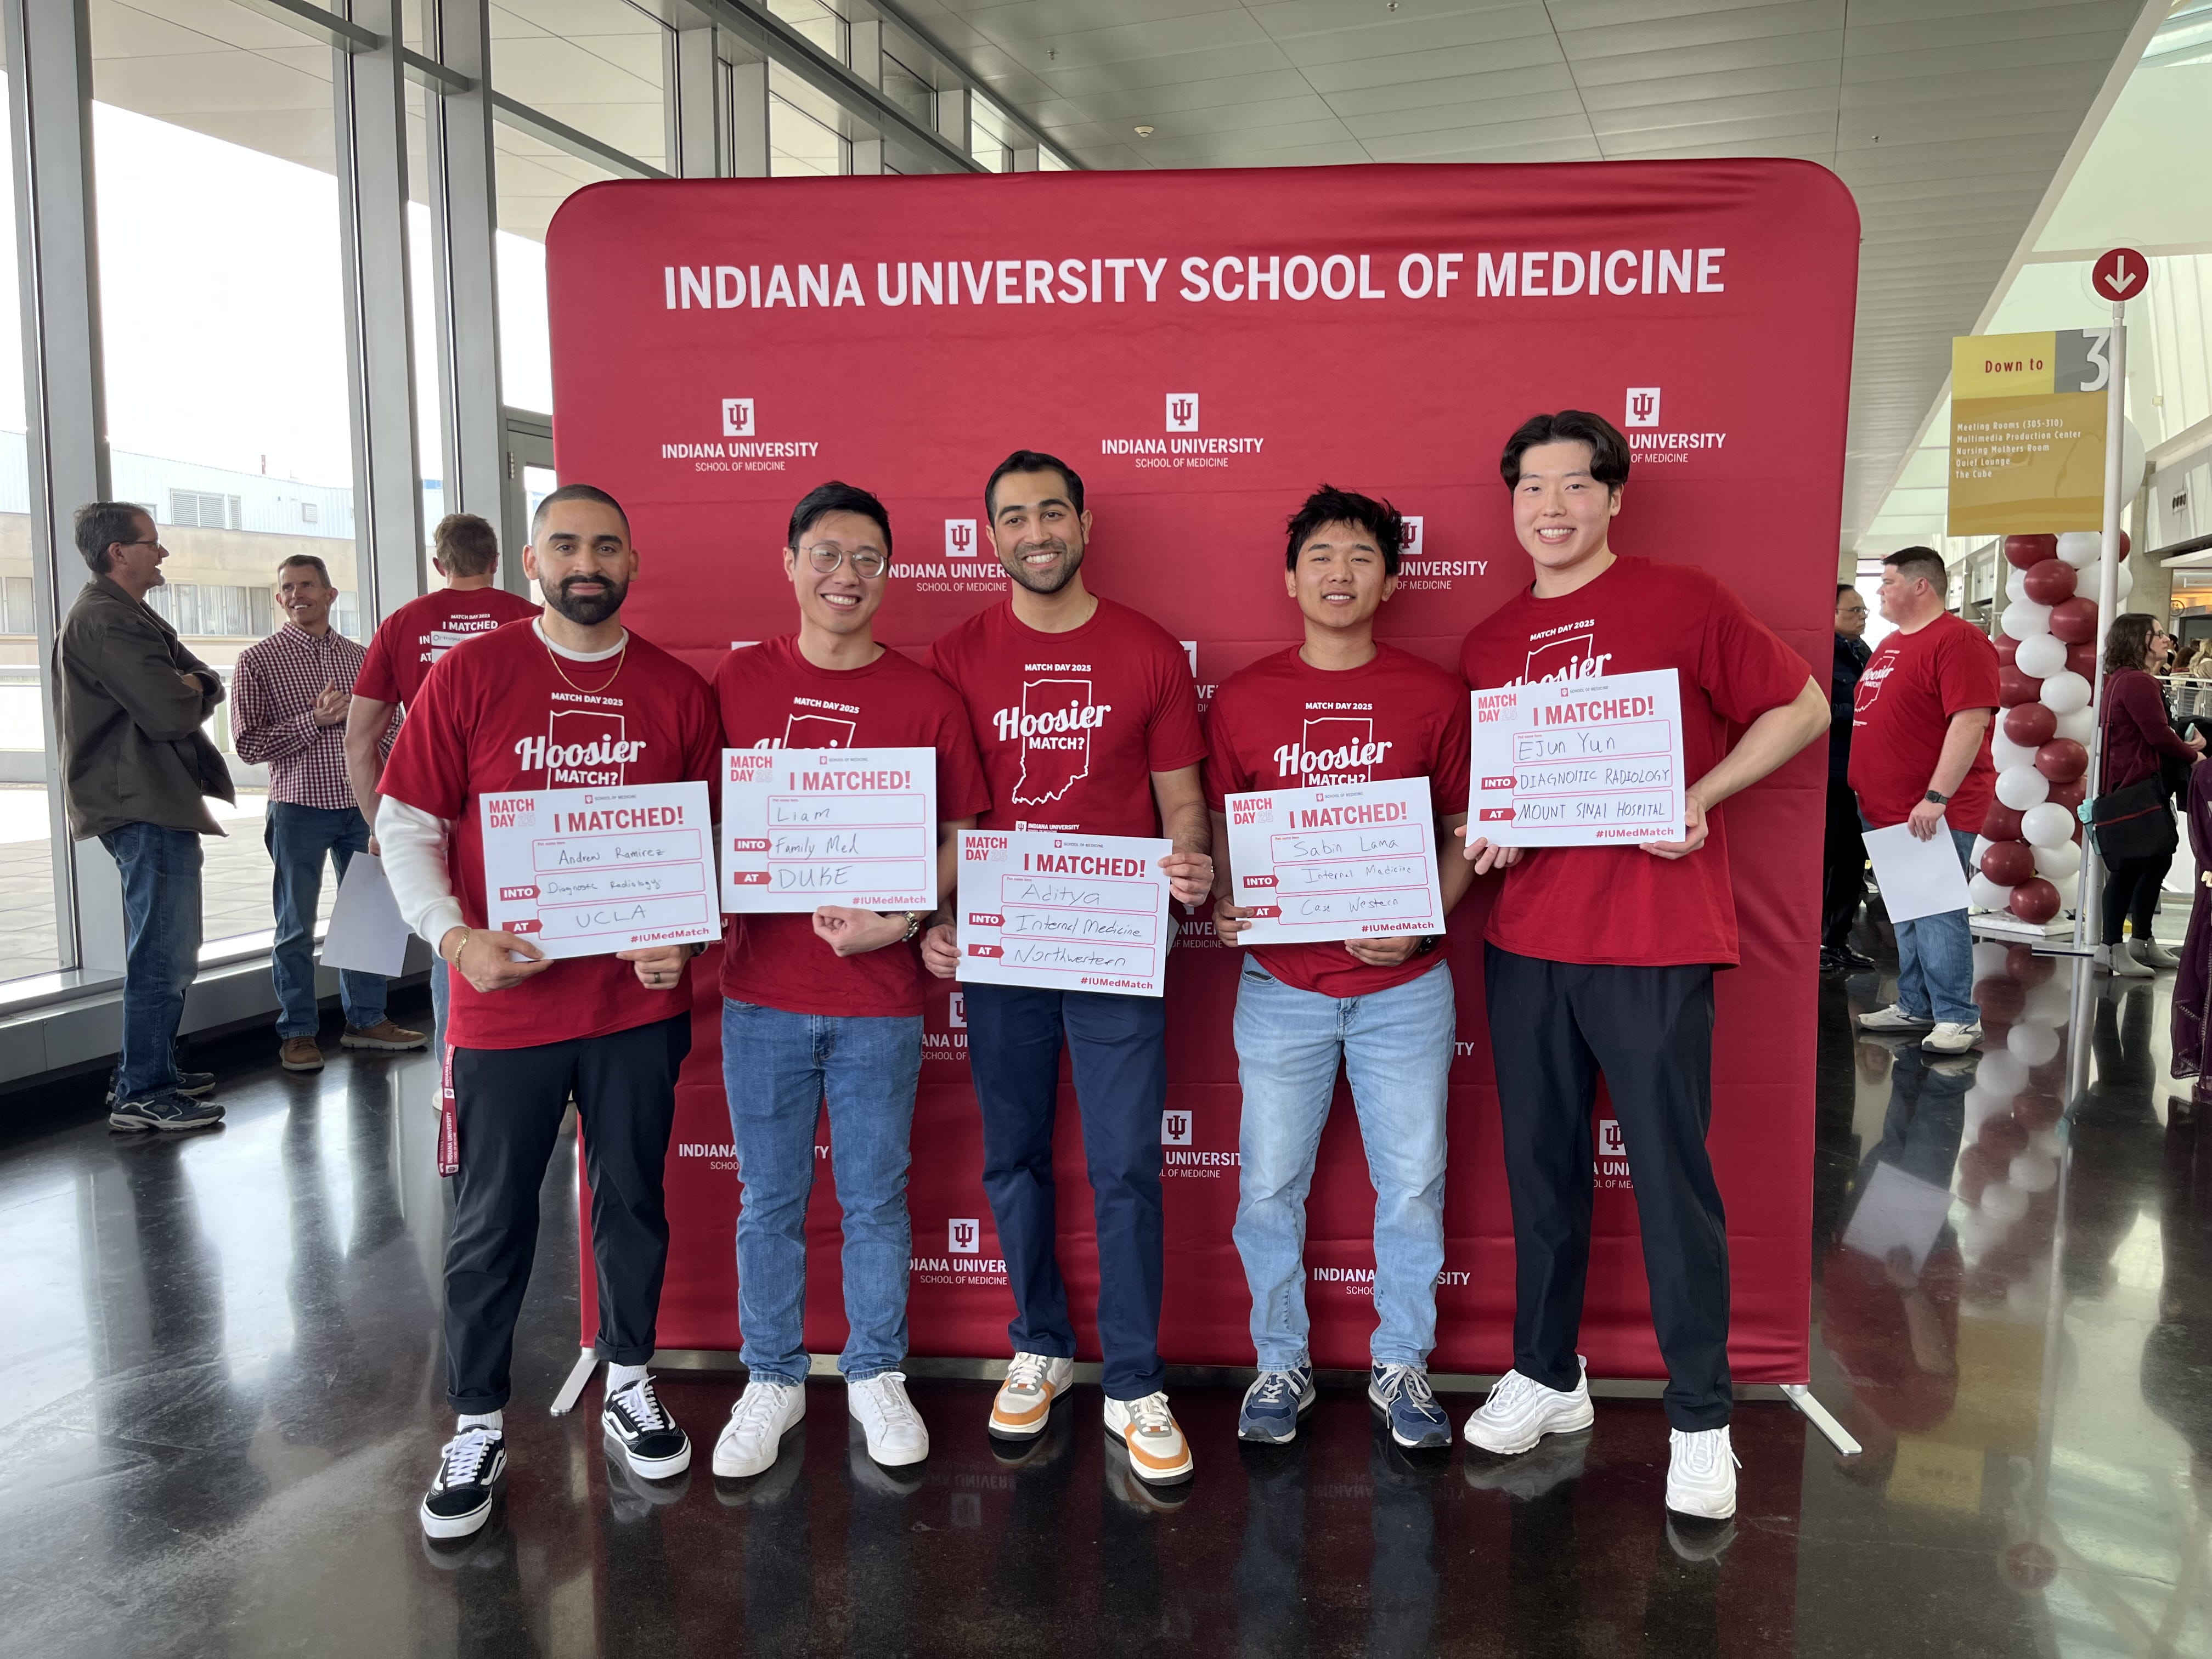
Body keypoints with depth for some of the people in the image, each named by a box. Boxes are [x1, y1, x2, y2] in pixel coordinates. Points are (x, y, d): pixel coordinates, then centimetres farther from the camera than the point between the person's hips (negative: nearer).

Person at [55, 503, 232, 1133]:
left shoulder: (128, 615, 20)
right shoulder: (106, 621, -14)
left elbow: (208, 684, 13)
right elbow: (171, 713, -22)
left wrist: (189, 688, -9)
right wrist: (188, 693, -1)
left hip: (155, 804, 11)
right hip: (146, 810, -11)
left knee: (166, 951, 19)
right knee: (163, 956, -8)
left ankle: (150, 1074, 29)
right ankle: (142, 1094, -2)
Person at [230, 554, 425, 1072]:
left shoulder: (359, 657, 9)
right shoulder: (258, 661, -2)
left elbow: (387, 726, 15)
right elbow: (247, 743, -7)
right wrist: (315, 719, -15)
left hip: (362, 805, 4)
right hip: (300, 809, -3)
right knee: (297, 926, 4)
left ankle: (366, 1019, 22)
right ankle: (297, 1033, 15)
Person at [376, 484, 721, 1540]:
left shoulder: (679, 693, 3)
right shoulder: (470, 675, -2)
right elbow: (406, 825, -1)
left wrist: (686, 934, -8)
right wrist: (454, 937, -15)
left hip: (640, 1004, 2)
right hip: (504, 1006, -1)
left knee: (633, 1202, 15)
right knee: (491, 1223, 9)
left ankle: (628, 1385, 35)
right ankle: (476, 1426, 26)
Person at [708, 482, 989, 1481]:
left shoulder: (926, 699, -2)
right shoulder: (737, 682, 3)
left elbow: (961, 836, 1)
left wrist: (903, 919, -14)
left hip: (880, 997, -1)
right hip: (760, 993, 1)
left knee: (876, 1198, 11)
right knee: (769, 1200, 12)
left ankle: (876, 1376, 30)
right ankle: (771, 1380, 31)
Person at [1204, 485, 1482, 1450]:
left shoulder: (1434, 696, 0)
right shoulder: (1243, 699, 2)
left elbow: (1468, 833, 4)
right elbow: (1218, 833, 8)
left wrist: (1422, 923, -12)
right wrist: (1220, 910, -11)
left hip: (1404, 986, 0)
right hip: (1280, 985, 1)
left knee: (1411, 1187, 8)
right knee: (1269, 1186, 8)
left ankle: (1402, 1367, 28)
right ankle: (1281, 1363, 28)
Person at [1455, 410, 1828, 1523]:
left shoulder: (1682, 602, -1)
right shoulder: (1488, 646, 12)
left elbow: (1802, 707, 1)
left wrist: (1700, 797, -11)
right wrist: (1486, 837, -2)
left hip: (1654, 940, -4)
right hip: (1524, 941, 4)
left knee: (1671, 1175, 1)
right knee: (1540, 1166, 12)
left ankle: (1700, 1419, 16)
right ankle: (1546, 1377, 28)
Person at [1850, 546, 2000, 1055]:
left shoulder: (1958, 641, -13)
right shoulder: (1891, 644, 17)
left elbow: (1971, 722, -22)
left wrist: (1937, 797, -26)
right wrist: (1865, 787, 23)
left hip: (1935, 815, -9)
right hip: (1886, 811, 9)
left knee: (1936, 914, -7)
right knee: (1905, 915, 14)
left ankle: (1957, 1018, 2)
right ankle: (1916, 1007, 24)